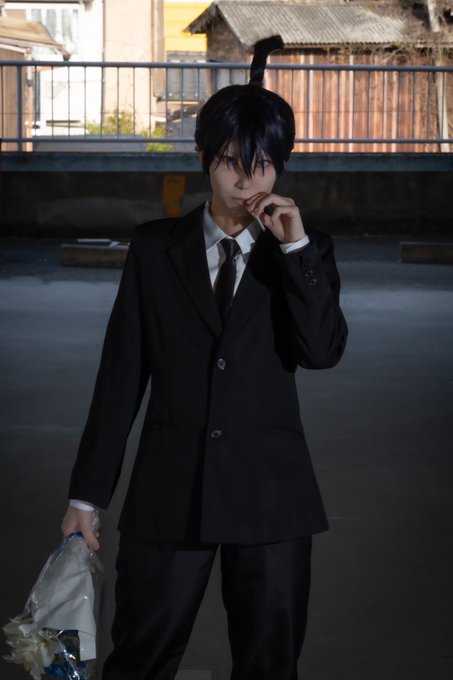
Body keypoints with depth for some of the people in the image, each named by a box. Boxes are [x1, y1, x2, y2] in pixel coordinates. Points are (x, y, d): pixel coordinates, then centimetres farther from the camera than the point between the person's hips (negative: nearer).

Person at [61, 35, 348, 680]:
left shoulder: (304, 251, 7)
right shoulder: (155, 247, 7)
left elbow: (324, 351, -9)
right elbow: (121, 375, 5)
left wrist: (295, 246, -12)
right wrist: (87, 494, 3)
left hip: (270, 489, 0)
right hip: (170, 490, 0)